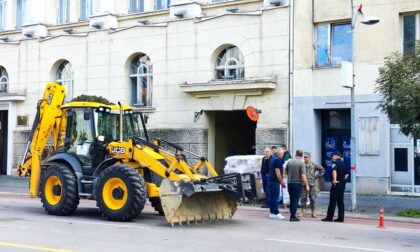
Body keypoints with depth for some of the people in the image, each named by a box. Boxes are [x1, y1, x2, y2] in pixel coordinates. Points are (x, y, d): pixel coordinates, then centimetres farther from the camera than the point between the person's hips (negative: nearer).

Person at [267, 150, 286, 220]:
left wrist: (281, 181, 24)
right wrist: (281, 182, -12)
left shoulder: (273, 159, 16)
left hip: (270, 180, 9)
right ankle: (276, 213, -6)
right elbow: (277, 172, -19)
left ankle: (272, 212, 14)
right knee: (275, 197, -8)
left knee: (271, 197, 11)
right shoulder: (278, 160, -14)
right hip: (275, 181, -9)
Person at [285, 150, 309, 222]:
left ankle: (292, 215, 19)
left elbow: (286, 172, 13)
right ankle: (293, 216, -2)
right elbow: (303, 175, -17)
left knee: (292, 200, 15)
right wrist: (306, 185, -13)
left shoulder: (289, 162, 1)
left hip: (290, 183, 5)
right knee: (296, 200, 0)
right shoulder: (301, 163, -12)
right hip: (297, 183, -4)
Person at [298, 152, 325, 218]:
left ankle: (313, 212, 9)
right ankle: (302, 212, 12)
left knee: (313, 199, 3)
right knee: (303, 198, 2)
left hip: (312, 184, 0)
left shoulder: (314, 165, 2)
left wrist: (317, 176, 3)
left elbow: (322, 170, 10)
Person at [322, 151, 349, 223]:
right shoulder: (343, 164, 16)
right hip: (342, 184, 8)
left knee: (332, 201, -4)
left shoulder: (335, 163, -9)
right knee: (340, 201, 9)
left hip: (336, 184, -8)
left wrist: (334, 180, -30)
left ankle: (329, 217, -1)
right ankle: (341, 218, 8)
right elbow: (346, 174, 24)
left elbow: (334, 171, -27)